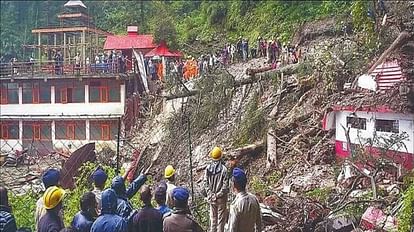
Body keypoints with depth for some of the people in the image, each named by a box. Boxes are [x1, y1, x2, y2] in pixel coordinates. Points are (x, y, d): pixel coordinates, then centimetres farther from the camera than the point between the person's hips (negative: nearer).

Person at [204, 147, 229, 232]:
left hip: (211, 197, 4)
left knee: (213, 216, 18)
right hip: (221, 197, -4)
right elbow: (225, 184, -17)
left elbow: (205, 183, -4)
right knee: (221, 217, 10)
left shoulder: (208, 168, -7)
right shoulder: (223, 169, -18)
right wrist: (219, 194, -7)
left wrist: (210, 194, 1)